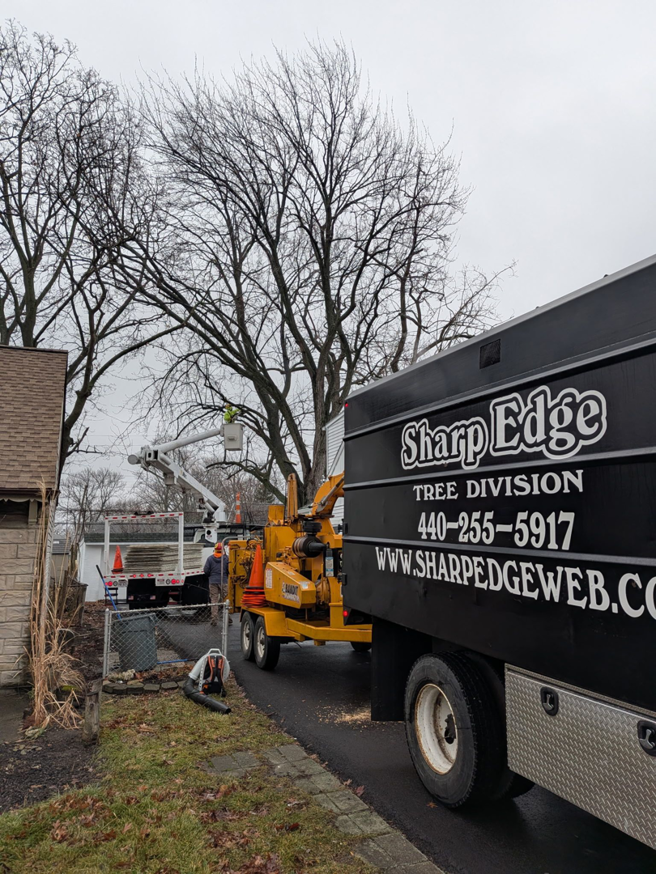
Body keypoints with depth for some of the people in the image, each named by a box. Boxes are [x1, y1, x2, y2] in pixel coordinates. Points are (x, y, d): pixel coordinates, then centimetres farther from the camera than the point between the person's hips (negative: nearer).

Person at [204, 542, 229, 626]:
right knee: (225, 600, 7)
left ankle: (214, 619, 3)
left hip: (213, 582, 1)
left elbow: (206, 570, -3)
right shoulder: (226, 558, -4)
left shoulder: (210, 558, -1)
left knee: (214, 600, 5)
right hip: (224, 582, -1)